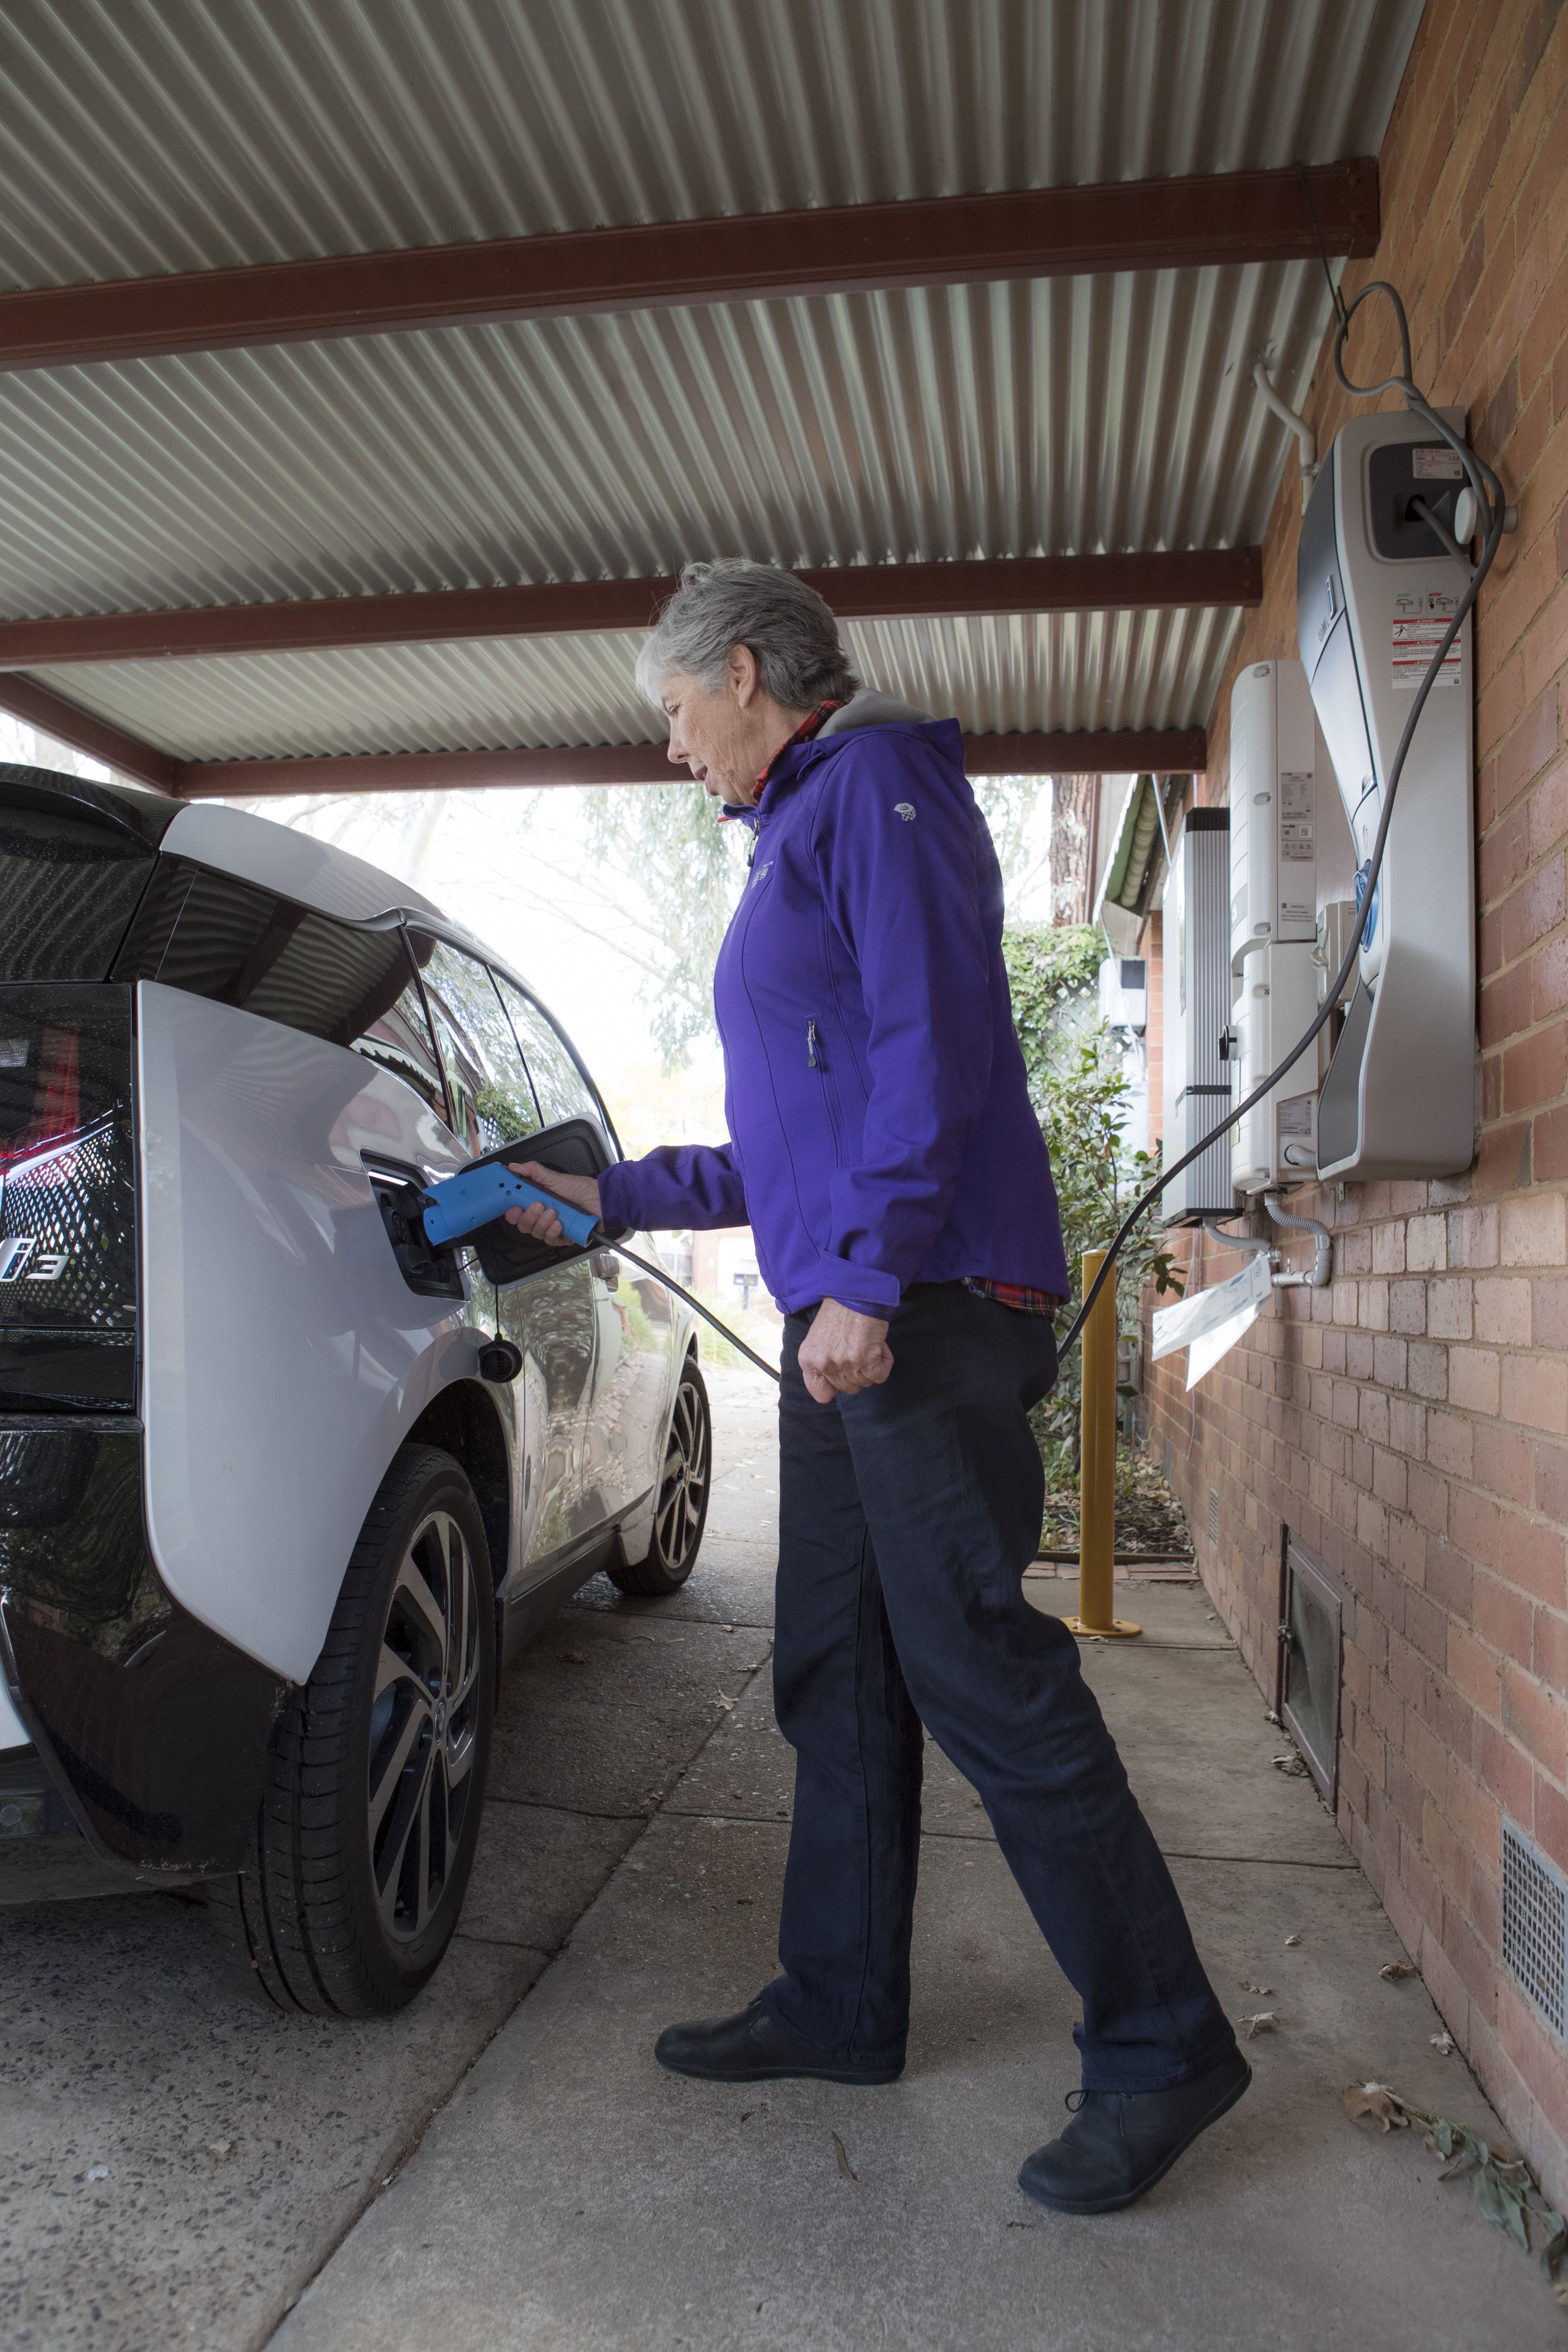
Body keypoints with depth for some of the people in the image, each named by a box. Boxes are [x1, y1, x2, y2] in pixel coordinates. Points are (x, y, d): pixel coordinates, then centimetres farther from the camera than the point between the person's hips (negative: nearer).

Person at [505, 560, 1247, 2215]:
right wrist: (616, 1197, 28)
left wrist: (868, 1277, -22)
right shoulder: (794, 844, 26)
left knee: (984, 1680, -6)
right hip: (842, 1326, 10)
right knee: (837, 1683, 13)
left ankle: (1161, 2049, 10)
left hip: (925, 1315, -10)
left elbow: (935, 1043, -16)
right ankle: (840, 2006, 27)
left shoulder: (876, 786, -1)